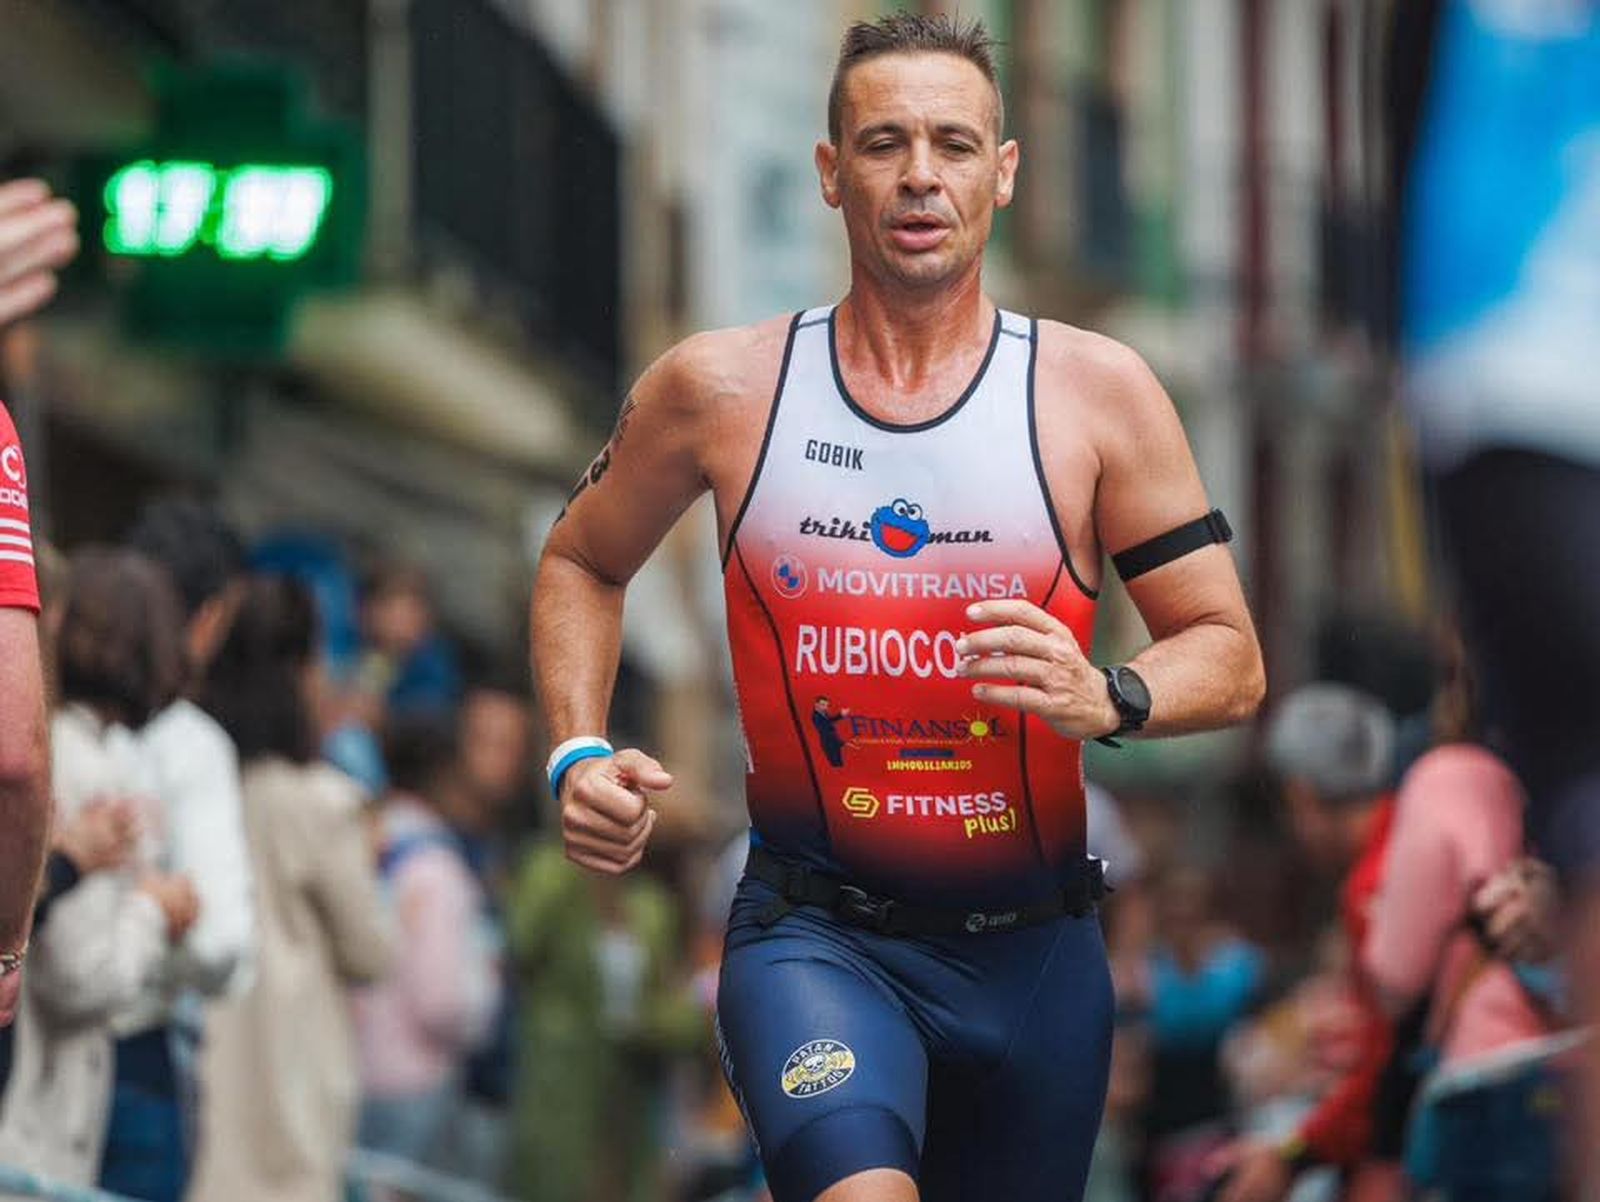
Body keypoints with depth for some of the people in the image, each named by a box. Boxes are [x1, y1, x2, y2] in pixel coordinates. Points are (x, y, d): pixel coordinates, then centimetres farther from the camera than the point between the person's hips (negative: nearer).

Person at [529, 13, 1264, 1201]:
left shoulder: (1097, 391, -1)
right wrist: (580, 754, 1)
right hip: (815, 937, -2)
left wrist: (1109, 698, -22)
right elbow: (581, 564, 18)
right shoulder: (720, 389, 0)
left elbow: (1229, 659, 0)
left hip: (1031, 956, 2)